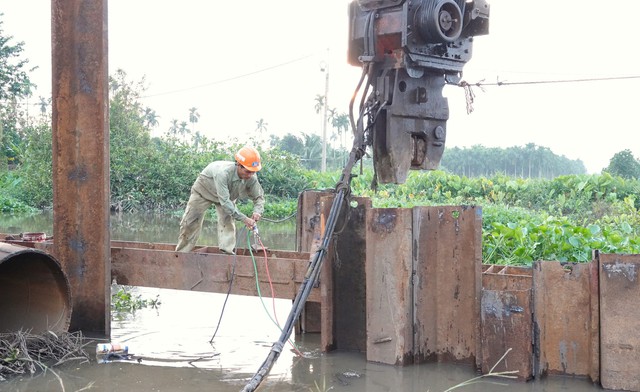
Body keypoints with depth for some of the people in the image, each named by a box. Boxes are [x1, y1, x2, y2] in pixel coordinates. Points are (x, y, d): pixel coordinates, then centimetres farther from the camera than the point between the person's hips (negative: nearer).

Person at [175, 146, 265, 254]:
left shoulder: (251, 178, -30)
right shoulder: (223, 172, -47)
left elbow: (259, 197, -15)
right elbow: (224, 201, -47)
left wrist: (257, 212, -37)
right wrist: (244, 219, -50)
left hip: (226, 194, 4)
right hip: (204, 190, -4)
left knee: (228, 220, -14)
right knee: (190, 222, 1)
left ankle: (227, 251, -9)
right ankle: (182, 252, 16)